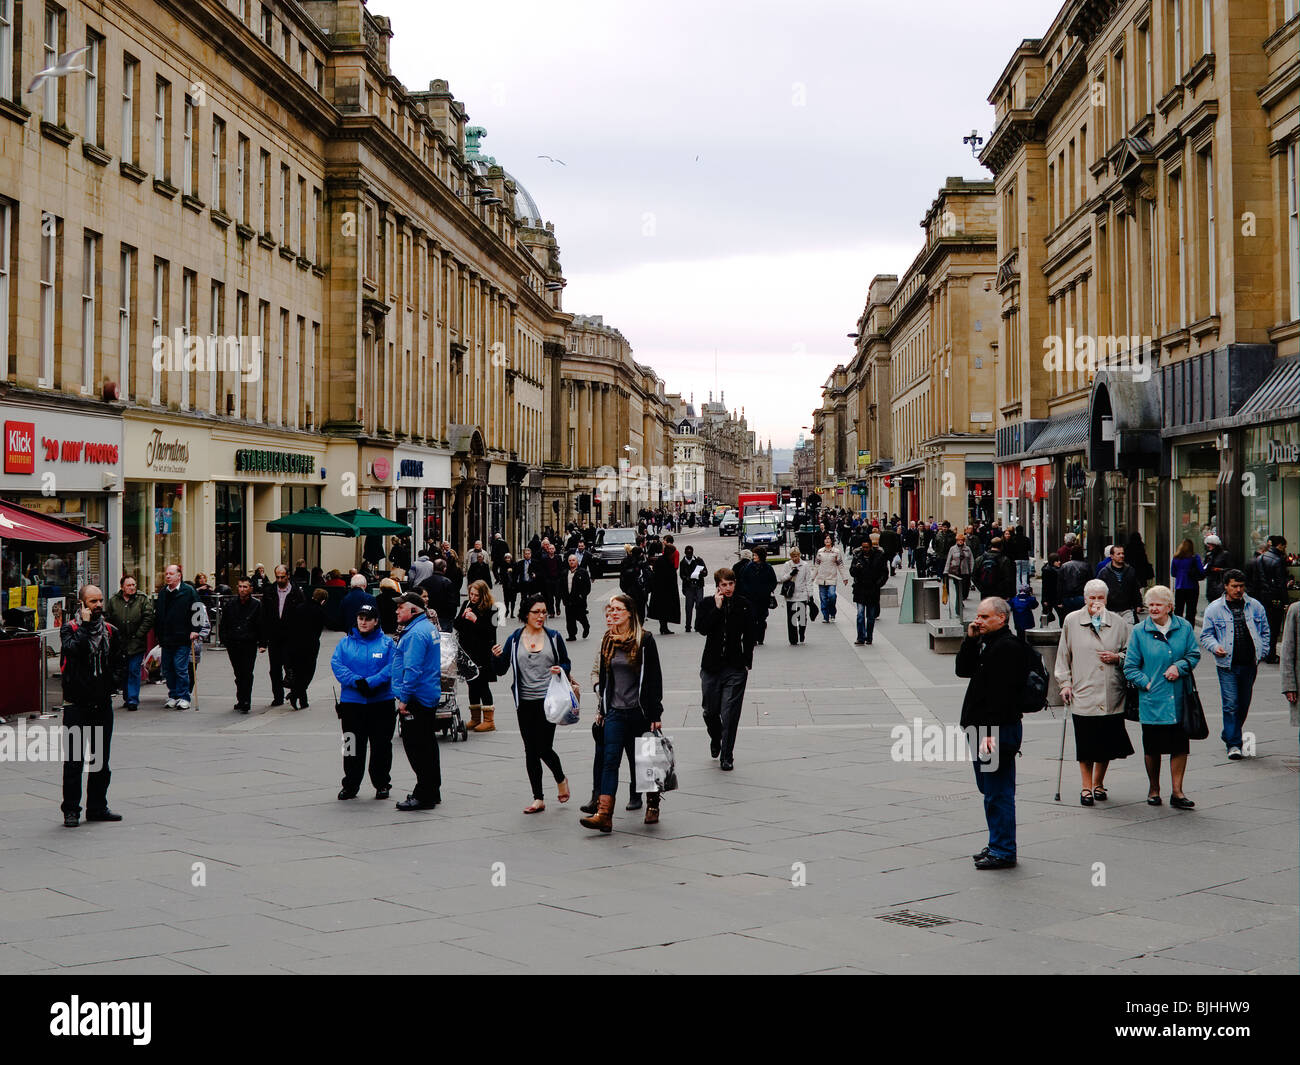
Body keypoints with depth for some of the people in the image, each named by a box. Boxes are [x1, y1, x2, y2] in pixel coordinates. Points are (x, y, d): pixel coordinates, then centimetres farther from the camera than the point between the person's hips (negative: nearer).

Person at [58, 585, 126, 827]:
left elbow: (120, 659, 20)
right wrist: (85, 625, -18)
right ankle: (71, 810, 4)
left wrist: (112, 680, 5)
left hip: (102, 702, 4)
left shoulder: (111, 631, 9)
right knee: (74, 760, -3)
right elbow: (72, 649, -23)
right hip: (77, 703, -4)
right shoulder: (70, 628, -3)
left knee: (101, 759, 10)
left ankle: (97, 807, 19)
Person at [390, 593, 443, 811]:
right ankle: (433, 792, 25)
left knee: (416, 746, -7)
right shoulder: (430, 628, 15)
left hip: (416, 697, -11)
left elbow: (412, 669, -24)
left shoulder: (416, 633, -18)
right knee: (427, 744, 17)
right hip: (430, 695, 11)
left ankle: (424, 796, -4)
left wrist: (404, 698, -21)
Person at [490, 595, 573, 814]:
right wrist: (496, 657, -16)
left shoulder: (554, 637, 4)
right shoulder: (514, 639, 4)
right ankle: (538, 799, 13)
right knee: (531, 750, 5)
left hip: (548, 700, -2)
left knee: (544, 748, -8)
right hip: (525, 702, 2)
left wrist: (561, 670, -9)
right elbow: (501, 671, 4)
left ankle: (561, 778, 25)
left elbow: (566, 664, 13)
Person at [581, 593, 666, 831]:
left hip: (640, 712, -4)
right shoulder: (607, 641, 9)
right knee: (610, 760, -7)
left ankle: (653, 805, 26)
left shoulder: (644, 640, -6)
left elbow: (654, 678, -7)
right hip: (615, 712, 4)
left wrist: (655, 715, -9)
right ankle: (604, 814, -15)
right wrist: (601, 710, 16)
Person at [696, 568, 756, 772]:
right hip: (711, 667, 1)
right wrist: (717, 608, -19)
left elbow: (749, 636, 7)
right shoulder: (707, 604, 0)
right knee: (710, 711, 10)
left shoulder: (743, 605, 1)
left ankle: (726, 756, 5)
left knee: (730, 714, -5)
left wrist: (747, 663, 3)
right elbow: (702, 628, -15)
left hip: (735, 668, -1)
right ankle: (715, 740, 41)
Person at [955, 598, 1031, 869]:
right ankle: (997, 845, 26)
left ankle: (1003, 852, 0)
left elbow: (1002, 694, -22)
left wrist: (991, 732, -25)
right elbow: (963, 670, 14)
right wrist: (970, 640, 3)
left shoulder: (1009, 647, -16)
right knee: (990, 791, 17)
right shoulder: (985, 643, 16)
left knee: (998, 793, -5)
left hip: (999, 731, -10)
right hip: (982, 730, 10)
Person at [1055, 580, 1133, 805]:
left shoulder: (1118, 622, 7)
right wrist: (1065, 683, 5)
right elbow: (1063, 655, 10)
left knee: (1107, 742, 5)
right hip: (1083, 693, -1)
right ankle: (1086, 787, 9)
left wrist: (1117, 657, -4)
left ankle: (1098, 783, 25)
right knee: (1086, 743, -3)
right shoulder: (1072, 621, 5)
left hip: (1111, 695, 1)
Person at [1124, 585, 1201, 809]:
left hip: (1179, 701, 1)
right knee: (1152, 748, 6)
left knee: (1180, 747, 0)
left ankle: (1177, 792, 8)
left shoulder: (1184, 628, 4)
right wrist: (1146, 683, -9)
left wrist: (1179, 667, -9)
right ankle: (1153, 790, 23)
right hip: (1151, 700, -1)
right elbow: (1130, 666, 1)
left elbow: (1194, 654, 9)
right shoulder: (1139, 632, -1)